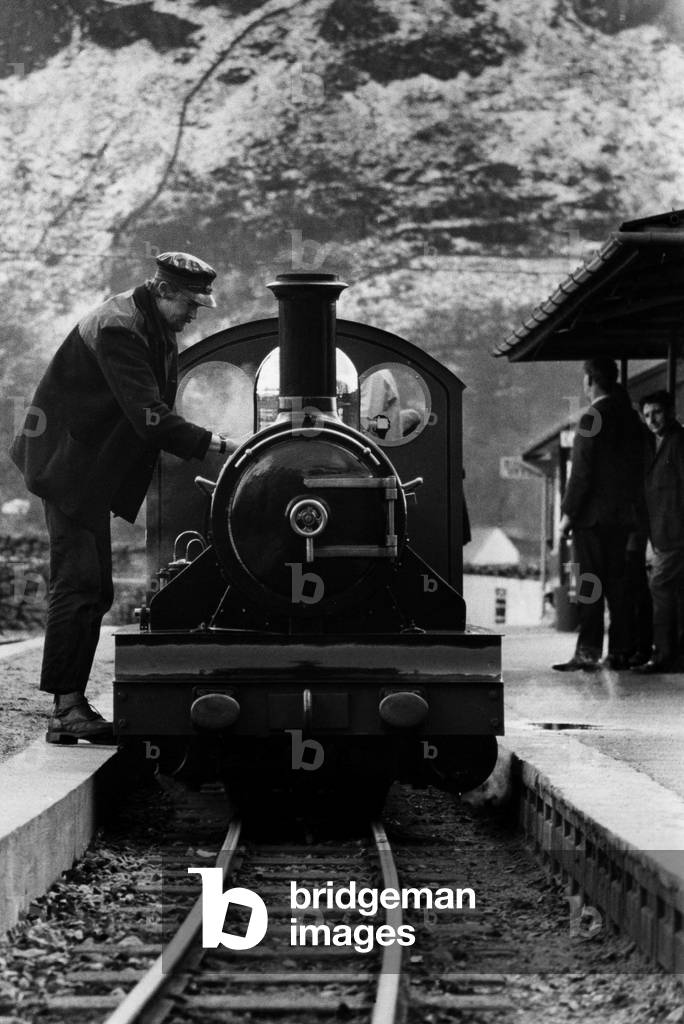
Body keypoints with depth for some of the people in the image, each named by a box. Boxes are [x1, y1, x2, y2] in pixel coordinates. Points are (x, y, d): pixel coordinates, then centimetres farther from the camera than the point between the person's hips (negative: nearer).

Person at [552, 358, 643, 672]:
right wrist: (632, 508, 17)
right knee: (616, 584, 10)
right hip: (623, 516, 7)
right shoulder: (630, 417, 9)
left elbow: (582, 472, -16)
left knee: (589, 587, -6)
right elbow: (637, 469, 13)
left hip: (593, 516, -7)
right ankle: (619, 652, 11)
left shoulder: (593, 419, -14)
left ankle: (588, 653, -9)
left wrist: (568, 513, -11)